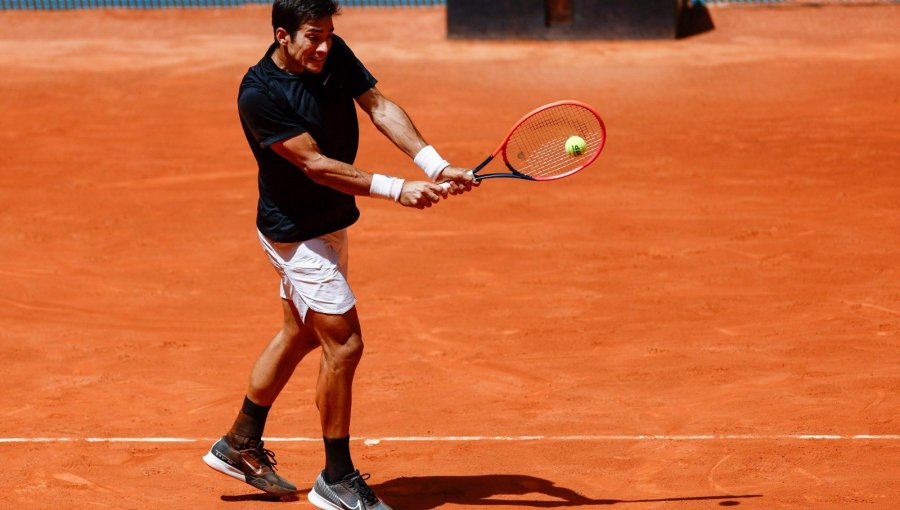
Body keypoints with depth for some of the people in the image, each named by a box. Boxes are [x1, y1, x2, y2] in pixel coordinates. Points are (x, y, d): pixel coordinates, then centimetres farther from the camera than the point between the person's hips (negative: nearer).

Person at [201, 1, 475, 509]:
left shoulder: (335, 55, -6)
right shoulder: (259, 94, -26)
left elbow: (381, 107, -12)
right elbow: (316, 165, -27)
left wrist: (435, 165, -26)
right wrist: (397, 190, -30)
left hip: (328, 223, 9)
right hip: (297, 233, -8)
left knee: (300, 335, 21)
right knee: (344, 343, -9)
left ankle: (240, 445, 38)